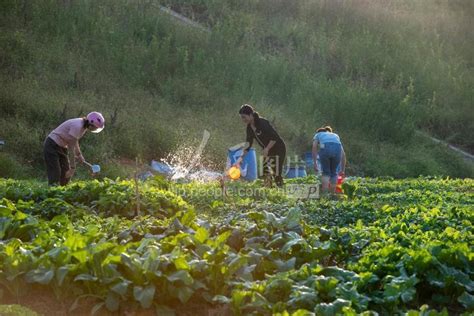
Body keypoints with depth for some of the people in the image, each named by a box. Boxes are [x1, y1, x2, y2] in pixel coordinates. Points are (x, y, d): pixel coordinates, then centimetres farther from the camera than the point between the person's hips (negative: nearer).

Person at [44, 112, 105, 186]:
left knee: (65, 174, 6)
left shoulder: (84, 126, 0)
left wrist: (79, 155, 12)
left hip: (61, 146, 10)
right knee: (55, 175, -14)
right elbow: (71, 147, -25)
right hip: (52, 145, -10)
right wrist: (72, 167, -22)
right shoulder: (77, 127, -28)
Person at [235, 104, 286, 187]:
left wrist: (267, 149, -26)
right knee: (266, 174, 5)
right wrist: (242, 157, -2)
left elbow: (275, 137, -26)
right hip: (267, 151, 8)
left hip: (278, 149, -8)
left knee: (276, 174, -9)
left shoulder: (263, 123, -25)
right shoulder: (249, 127, 0)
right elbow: (248, 143, 6)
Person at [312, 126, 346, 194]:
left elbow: (314, 148, 13)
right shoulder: (335, 135, 42)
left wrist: (315, 164, 8)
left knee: (326, 173, 14)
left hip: (325, 148, -2)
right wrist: (343, 170, 38)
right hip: (337, 149, 2)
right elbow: (343, 154, 35)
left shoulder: (318, 135, 35)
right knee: (333, 172, 21)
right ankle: (333, 195, 17)